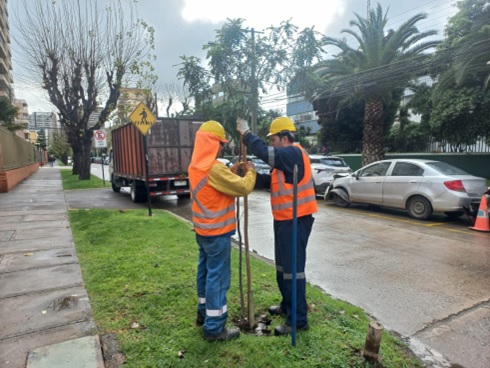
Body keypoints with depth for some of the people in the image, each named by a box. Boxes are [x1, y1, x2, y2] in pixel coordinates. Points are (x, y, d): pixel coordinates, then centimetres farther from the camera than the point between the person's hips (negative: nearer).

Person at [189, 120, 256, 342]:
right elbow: (243, 188, -20)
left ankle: (204, 312, 35)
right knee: (218, 277, -1)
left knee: (206, 271, 20)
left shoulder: (196, 166, 7)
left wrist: (230, 173, 8)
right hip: (217, 232, -10)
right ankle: (214, 327, 10)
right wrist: (250, 171, -3)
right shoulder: (214, 168, -24)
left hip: (203, 229, 10)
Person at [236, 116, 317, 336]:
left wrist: (246, 133, -13)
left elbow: (264, 152, -28)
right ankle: (287, 305, 36)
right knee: (282, 266, 20)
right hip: (285, 219, 11)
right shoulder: (286, 157, 17)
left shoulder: (293, 153, -17)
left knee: (293, 268, -4)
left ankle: (298, 319, 8)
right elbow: (271, 182, 15)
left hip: (296, 220, -11)